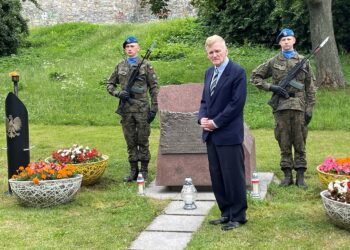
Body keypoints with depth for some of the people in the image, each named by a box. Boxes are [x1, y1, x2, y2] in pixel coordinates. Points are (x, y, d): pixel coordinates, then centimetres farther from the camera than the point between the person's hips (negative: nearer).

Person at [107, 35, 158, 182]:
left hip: (142, 108, -3)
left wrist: (154, 108, -7)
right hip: (126, 109, 3)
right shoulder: (120, 66, 11)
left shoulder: (146, 65, 1)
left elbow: (154, 88, -1)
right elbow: (110, 84, 18)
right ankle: (133, 170, 16)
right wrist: (117, 93, -3)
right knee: (130, 141, 8)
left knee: (143, 141, 2)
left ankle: (144, 171, 11)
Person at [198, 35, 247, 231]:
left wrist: (216, 122, -14)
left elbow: (237, 103, -15)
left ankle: (238, 216, 12)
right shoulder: (209, 72, 14)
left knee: (233, 176, 0)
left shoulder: (237, 72, -9)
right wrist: (202, 118, -1)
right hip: (211, 134, 8)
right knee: (217, 176, 12)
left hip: (229, 134, -7)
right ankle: (226, 213, 24)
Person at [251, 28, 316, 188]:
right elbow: (255, 76, 11)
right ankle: (287, 175, 13)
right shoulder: (273, 62, 7)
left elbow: (310, 88, 8)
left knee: (300, 143, 3)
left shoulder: (303, 61, 8)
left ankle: (300, 176, 9)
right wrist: (271, 87, -3)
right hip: (280, 107, 0)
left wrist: (309, 108, 1)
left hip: (299, 106, 0)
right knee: (284, 143, 5)